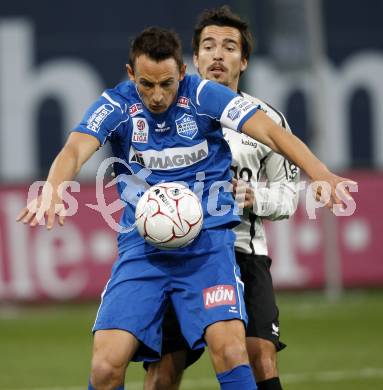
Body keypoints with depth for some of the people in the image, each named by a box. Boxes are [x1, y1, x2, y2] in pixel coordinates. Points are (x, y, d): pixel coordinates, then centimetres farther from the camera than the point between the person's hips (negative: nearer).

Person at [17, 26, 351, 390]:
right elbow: (75, 149, -20)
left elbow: (271, 132, -12)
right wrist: (51, 190, -42)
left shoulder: (205, 96, -4)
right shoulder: (116, 104, -3)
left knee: (230, 351, -21)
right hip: (141, 248, 1)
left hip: (208, 242, -1)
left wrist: (321, 175, -27)